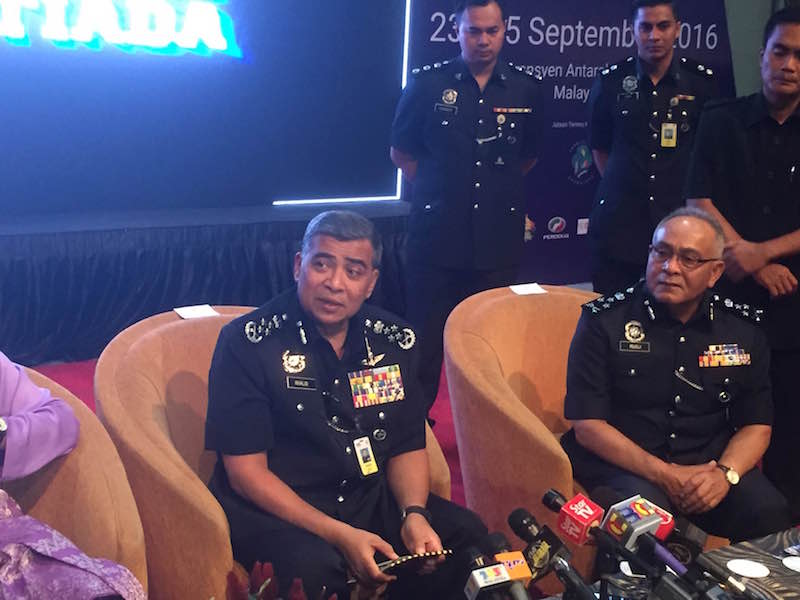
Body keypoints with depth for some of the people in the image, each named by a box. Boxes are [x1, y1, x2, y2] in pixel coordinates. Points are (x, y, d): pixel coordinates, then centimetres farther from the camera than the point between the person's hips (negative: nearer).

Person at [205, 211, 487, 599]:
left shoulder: (394, 340, 2)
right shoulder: (248, 342, -12)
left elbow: (408, 447, 9)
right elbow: (246, 471, -14)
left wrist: (414, 514, -12)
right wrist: (339, 535, -22)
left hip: (371, 497, 5)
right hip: (276, 508, -5)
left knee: (471, 538, -13)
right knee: (314, 568, -35)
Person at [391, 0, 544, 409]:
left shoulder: (526, 89, 4)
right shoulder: (427, 83, -1)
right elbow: (401, 153, 8)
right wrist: (441, 189, 8)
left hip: (499, 237, 2)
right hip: (437, 233, -1)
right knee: (426, 336, 5)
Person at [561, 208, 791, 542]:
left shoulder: (743, 330, 7)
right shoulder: (603, 321, -5)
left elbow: (756, 425, 9)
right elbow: (588, 425, -9)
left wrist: (725, 473, -13)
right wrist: (664, 475, -19)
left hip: (711, 464, 4)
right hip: (623, 462, -3)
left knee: (771, 515, -23)